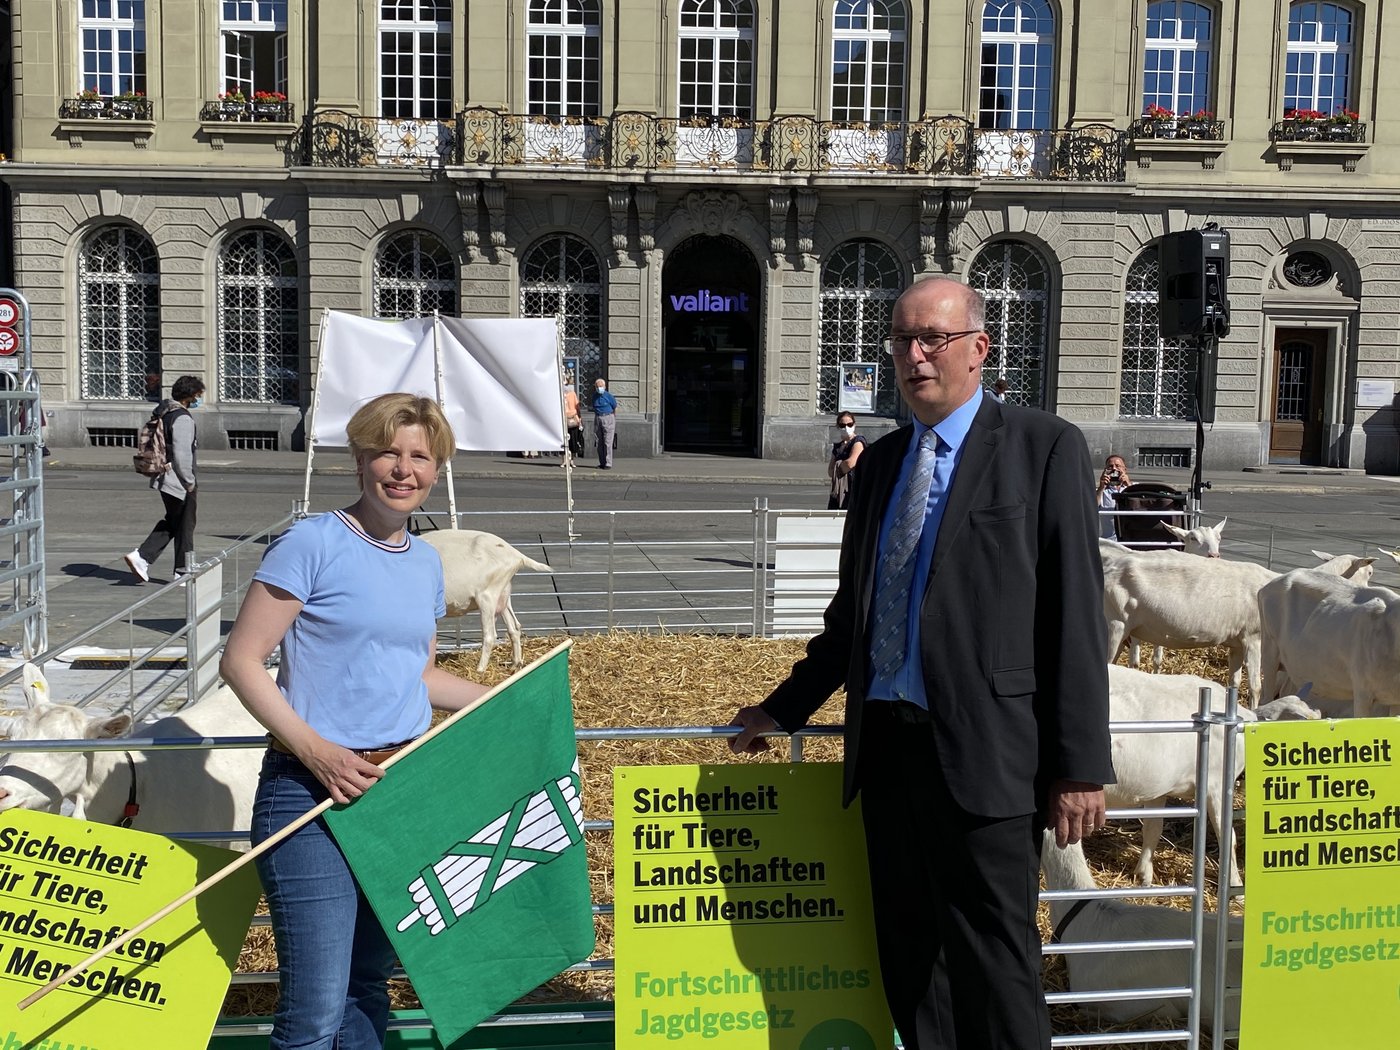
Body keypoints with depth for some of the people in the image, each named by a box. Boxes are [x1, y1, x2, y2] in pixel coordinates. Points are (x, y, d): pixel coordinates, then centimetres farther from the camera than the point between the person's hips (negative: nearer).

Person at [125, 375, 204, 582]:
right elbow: (182, 454, -24)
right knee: (184, 525, 5)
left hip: (163, 478, 9)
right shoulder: (182, 418, -20)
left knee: (171, 522, 19)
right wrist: (189, 481, -14)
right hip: (178, 482, -9)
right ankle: (183, 571, 14)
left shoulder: (162, 413, 11)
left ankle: (141, 556, 8)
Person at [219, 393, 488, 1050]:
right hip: (312, 793, -6)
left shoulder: (427, 563, 11)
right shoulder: (313, 543, -9)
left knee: (368, 988, 15)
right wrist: (315, 750, -19)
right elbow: (240, 661, -10)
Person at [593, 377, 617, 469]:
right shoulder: (595, 396, 8)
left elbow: (615, 409, 4)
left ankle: (608, 464, -5)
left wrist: (613, 420, 7)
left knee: (607, 443, -7)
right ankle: (602, 463, 13)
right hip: (597, 419, 5)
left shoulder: (609, 396, -5)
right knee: (600, 443, 6)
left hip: (608, 418, -5)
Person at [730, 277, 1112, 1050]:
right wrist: (784, 707, 18)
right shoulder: (879, 463, 14)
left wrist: (1081, 763, -10)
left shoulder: (1043, 447, -4)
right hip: (886, 743, 6)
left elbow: (1075, 612, -8)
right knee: (909, 955, 14)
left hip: (981, 750, -6)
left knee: (992, 959, 1)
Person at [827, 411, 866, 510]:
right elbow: (830, 472, 12)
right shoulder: (837, 447, 19)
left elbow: (850, 463, -18)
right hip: (837, 492, 7)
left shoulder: (858, 441, -3)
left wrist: (838, 466, 1)